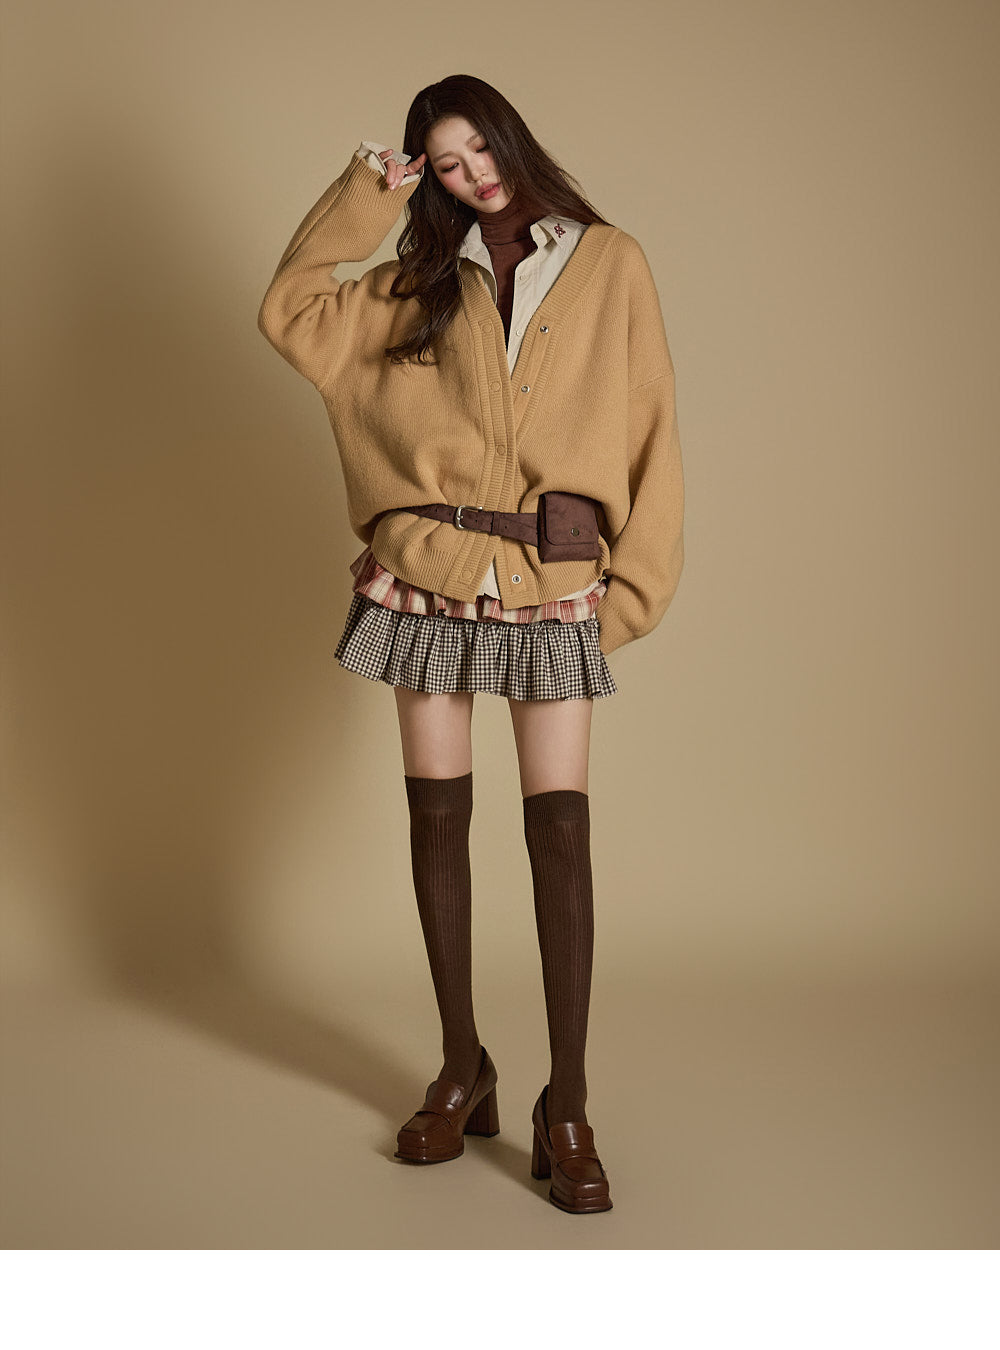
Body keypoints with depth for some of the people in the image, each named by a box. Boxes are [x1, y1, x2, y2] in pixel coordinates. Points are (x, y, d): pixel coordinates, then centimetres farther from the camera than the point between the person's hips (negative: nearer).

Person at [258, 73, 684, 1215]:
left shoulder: (610, 265, 6)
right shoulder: (420, 284, 14)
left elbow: (649, 434, 4)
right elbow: (290, 314, 7)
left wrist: (634, 585, -3)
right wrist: (365, 195, 5)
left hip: (554, 594, -3)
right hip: (427, 582, 3)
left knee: (560, 830, -7)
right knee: (437, 819, 6)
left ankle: (567, 1108, -1)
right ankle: (463, 1074, 18)